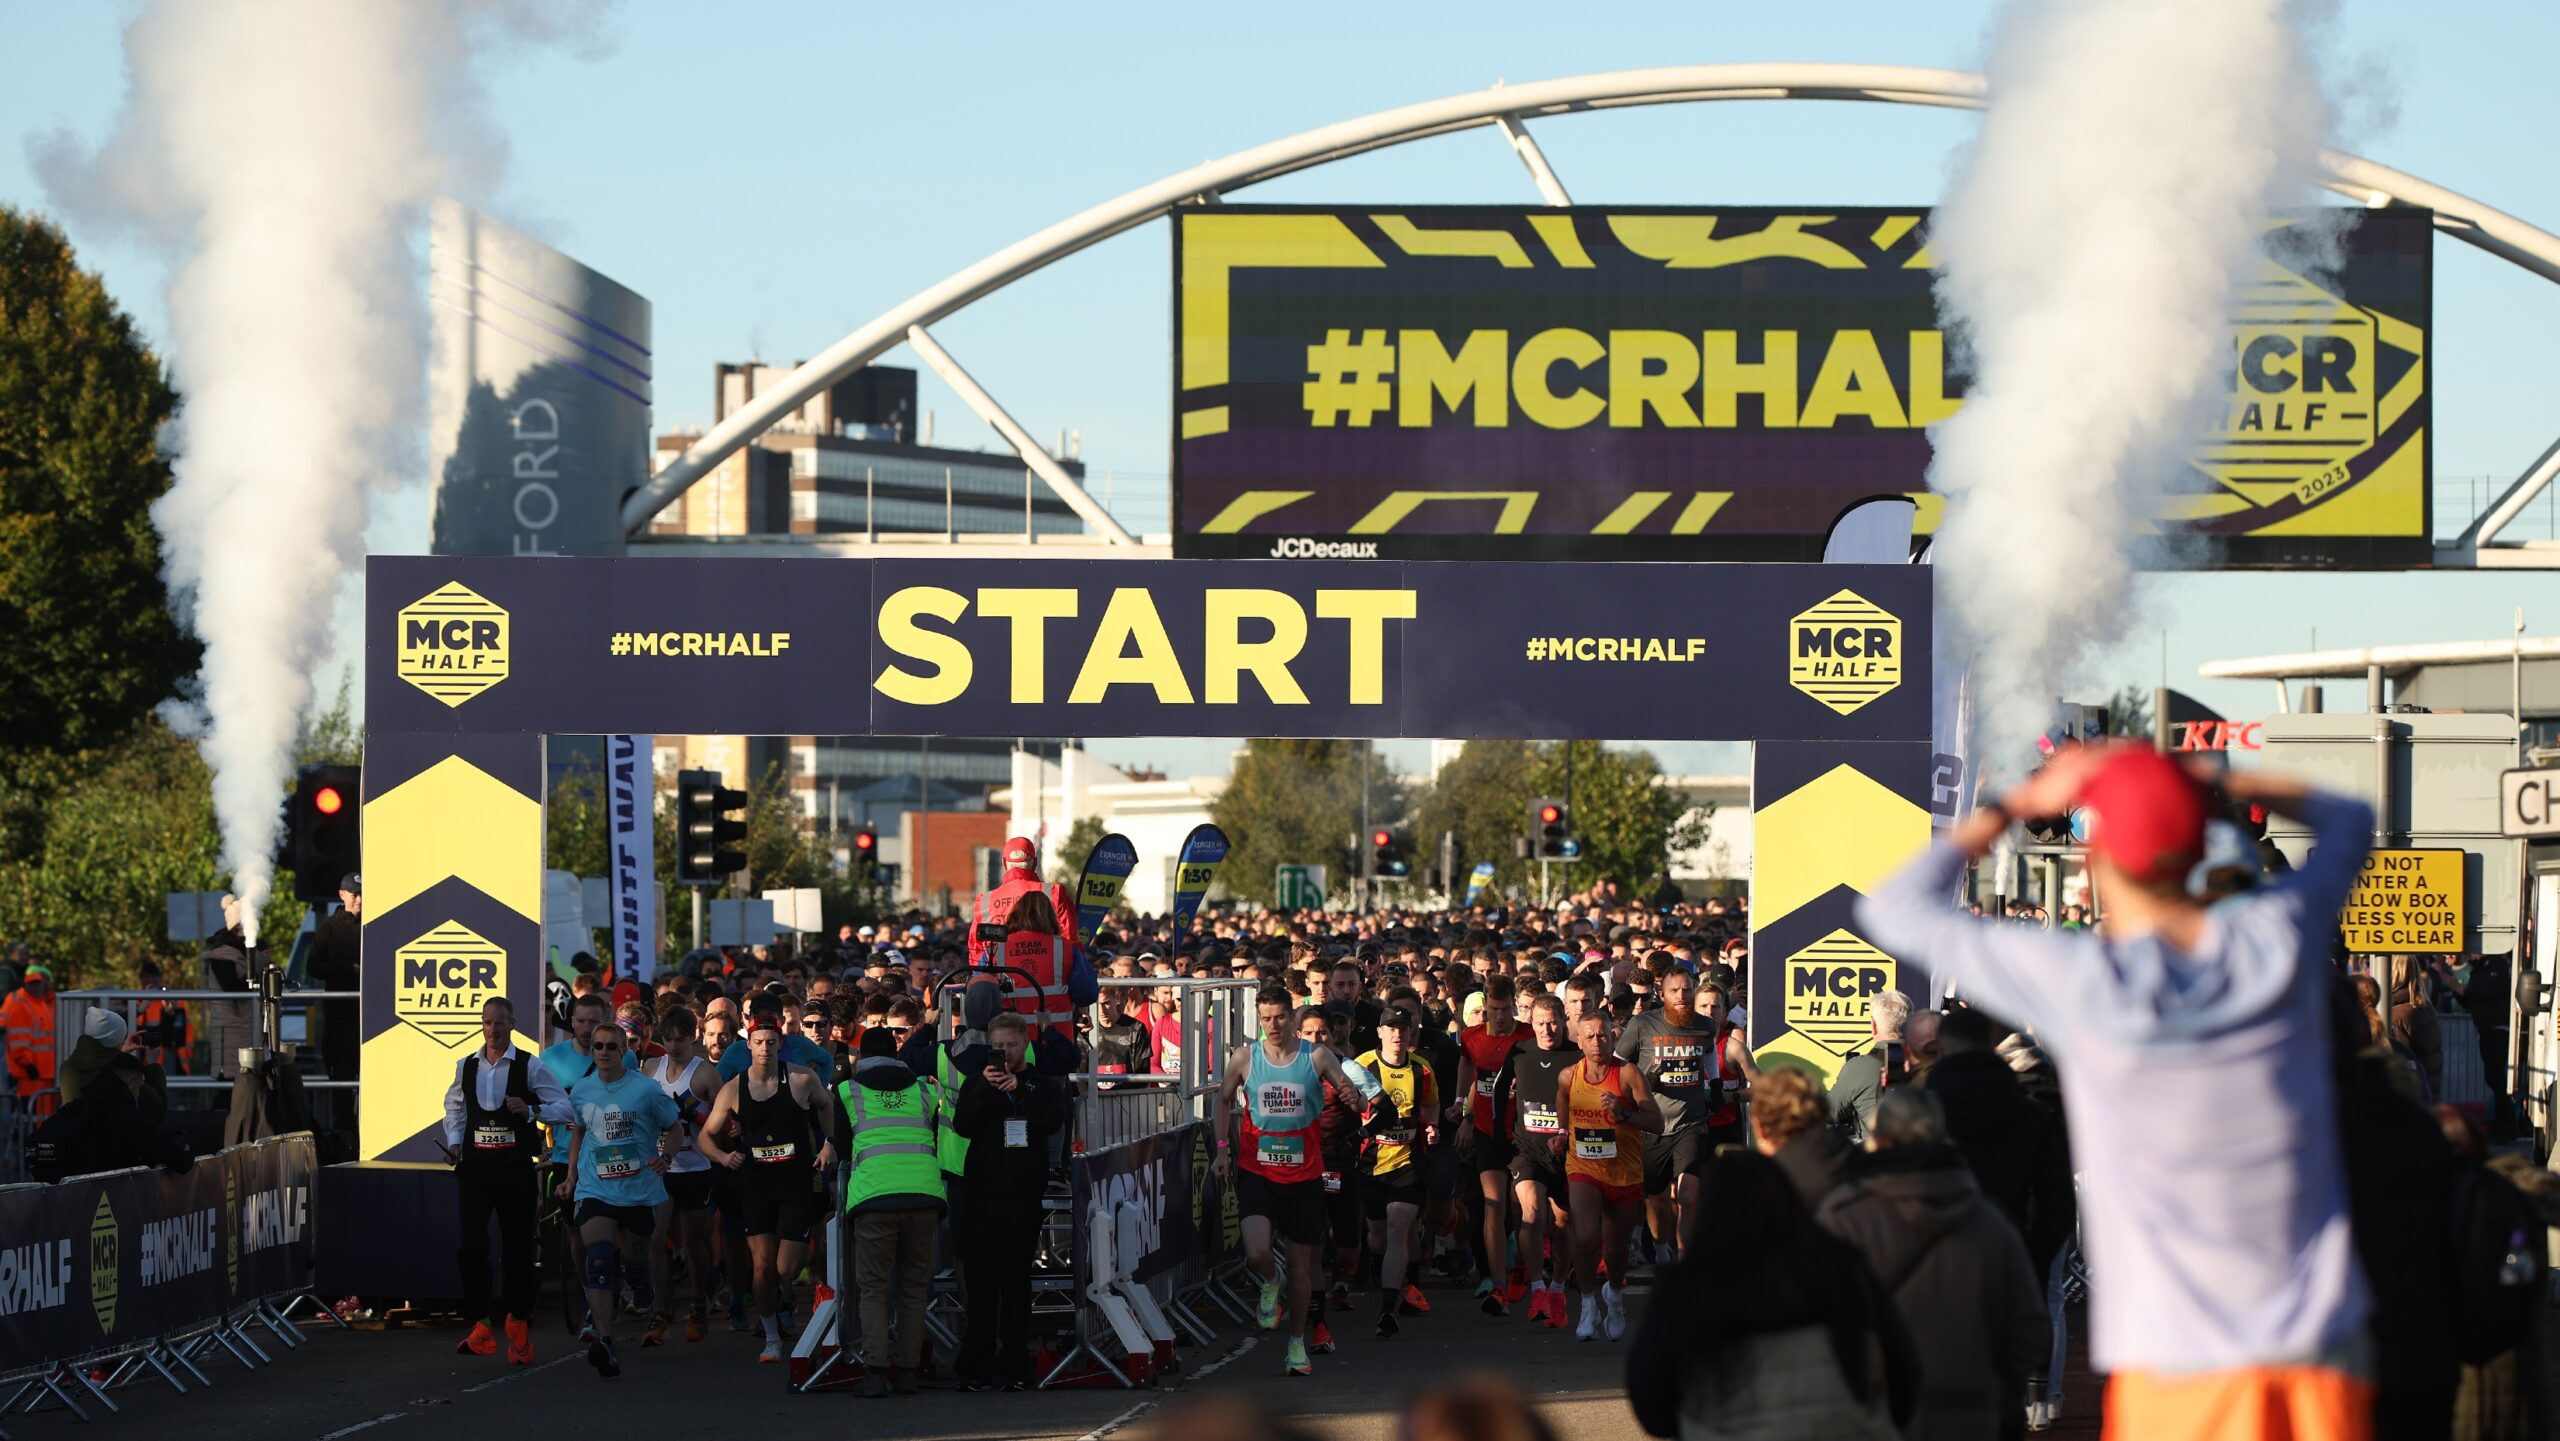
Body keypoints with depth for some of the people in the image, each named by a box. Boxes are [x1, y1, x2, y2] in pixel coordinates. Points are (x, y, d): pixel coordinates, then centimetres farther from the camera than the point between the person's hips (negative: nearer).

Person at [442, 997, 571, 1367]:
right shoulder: (466, 1067, 8)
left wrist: (530, 1111, -19)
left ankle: (518, 1324, 25)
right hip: (475, 1166, 2)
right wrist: (454, 1141, 7)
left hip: (517, 1166, -2)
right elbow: (454, 1106, 23)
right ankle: (481, 1326, -12)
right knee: (471, 1243, -14)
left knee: (518, 1245, 8)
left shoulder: (530, 1067, -3)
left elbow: (564, 1108, -3)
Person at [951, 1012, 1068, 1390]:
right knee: (980, 1280, -3)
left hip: (1023, 1197, -1)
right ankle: (978, 1367, -1)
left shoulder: (1044, 1084, 10)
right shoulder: (976, 1083, 13)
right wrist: (984, 1089, -15)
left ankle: (1014, 1365, 2)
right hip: (982, 1193, 1)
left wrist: (1018, 1090, -17)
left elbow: (1053, 1121, -8)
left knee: (1016, 1281, -1)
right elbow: (962, 1125, -2)